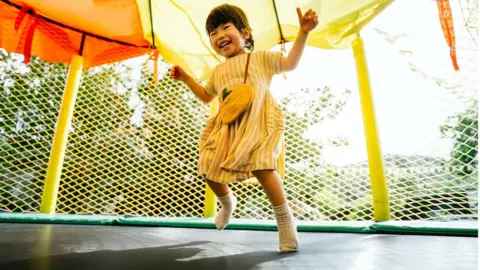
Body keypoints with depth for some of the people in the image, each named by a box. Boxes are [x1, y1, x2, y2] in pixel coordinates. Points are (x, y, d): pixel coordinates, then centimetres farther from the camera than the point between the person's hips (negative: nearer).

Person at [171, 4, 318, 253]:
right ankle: (227, 202, 33)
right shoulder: (219, 71, 24)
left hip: (257, 122, -5)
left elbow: (290, 63, 3)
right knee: (209, 169, 2)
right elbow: (206, 96, 36)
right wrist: (186, 79, 28)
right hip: (228, 128, 6)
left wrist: (302, 33, -8)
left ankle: (285, 219, -7)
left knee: (261, 166, -26)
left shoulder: (260, 57, 10)